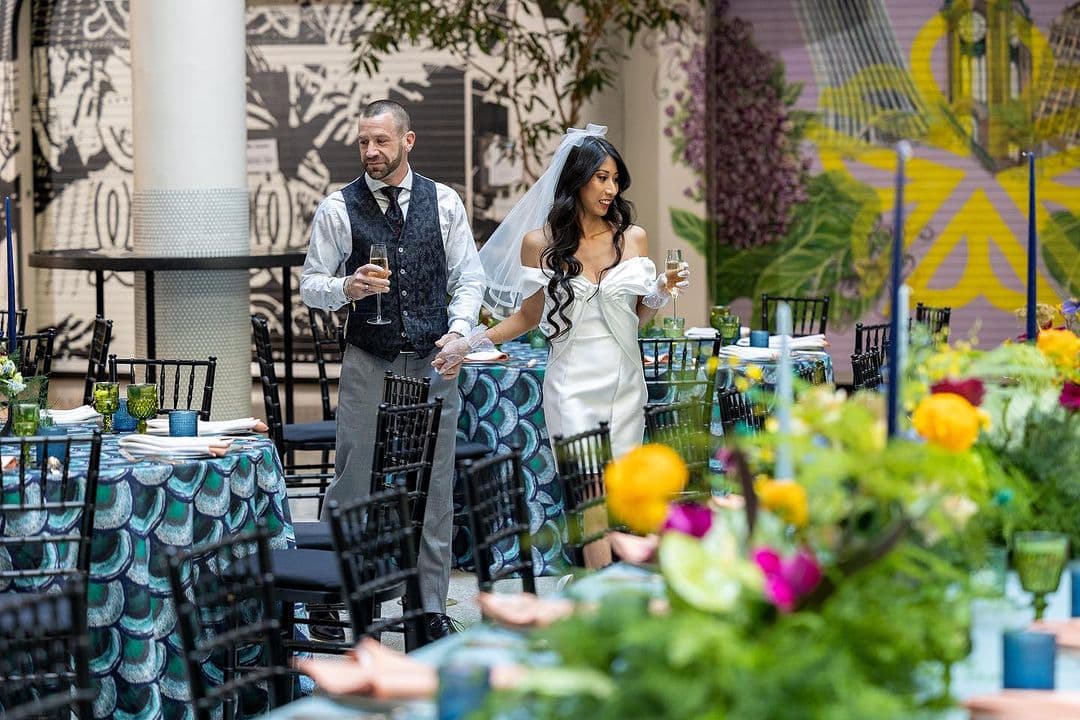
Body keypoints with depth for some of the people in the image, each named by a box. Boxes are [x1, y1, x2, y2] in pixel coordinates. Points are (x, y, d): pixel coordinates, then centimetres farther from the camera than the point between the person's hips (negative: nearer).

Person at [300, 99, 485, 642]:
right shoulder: (338, 208, 1)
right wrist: (347, 287, -18)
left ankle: (431, 608, 13)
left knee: (435, 486, 5)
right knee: (352, 480, -2)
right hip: (367, 362, -1)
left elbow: (469, 278, 8)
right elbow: (311, 285, 3)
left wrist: (458, 331, -8)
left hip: (434, 362, 1)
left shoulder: (444, 202, 5)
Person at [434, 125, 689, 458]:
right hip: (571, 388, -2)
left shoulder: (632, 238, 5)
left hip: (625, 385, 2)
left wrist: (662, 291, -6)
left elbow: (639, 316, 13)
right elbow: (529, 315, 10)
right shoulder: (540, 243, 0)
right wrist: (470, 344, 3)